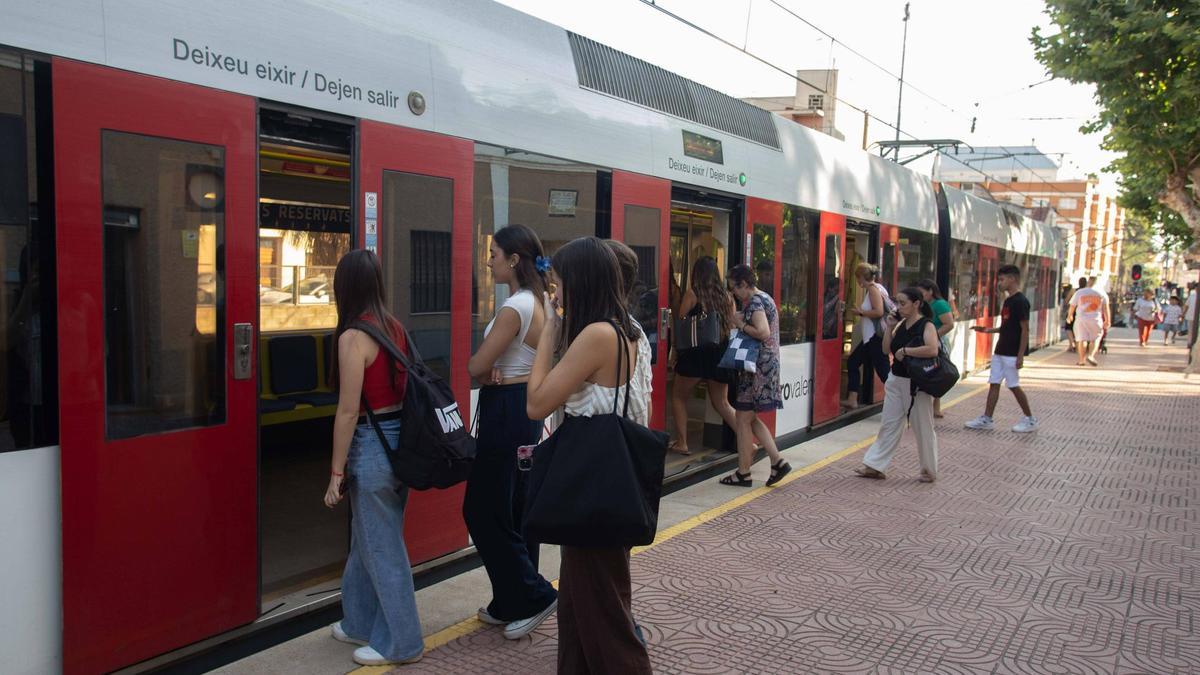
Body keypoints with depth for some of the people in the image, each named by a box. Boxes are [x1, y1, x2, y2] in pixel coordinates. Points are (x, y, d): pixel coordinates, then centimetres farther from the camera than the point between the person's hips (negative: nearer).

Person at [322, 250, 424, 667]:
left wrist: (336, 472, -11)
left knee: (383, 549, 5)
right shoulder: (395, 327, 6)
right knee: (369, 540, 22)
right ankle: (362, 623, 37)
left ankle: (400, 643, 17)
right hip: (399, 440, 8)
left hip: (371, 446, -8)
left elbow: (348, 411, -18)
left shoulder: (353, 336, -17)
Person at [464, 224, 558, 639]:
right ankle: (514, 605, 25)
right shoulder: (539, 302, 9)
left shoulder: (514, 308, -20)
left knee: (483, 511, 2)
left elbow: (475, 366, -17)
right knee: (516, 509, 15)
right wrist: (496, 371, -6)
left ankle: (533, 597, 7)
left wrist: (486, 371, 5)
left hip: (505, 410, -10)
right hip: (528, 406, 10)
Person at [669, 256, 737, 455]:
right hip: (721, 353, 5)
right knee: (721, 403, 15)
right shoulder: (726, 296, 6)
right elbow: (732, 325, 9)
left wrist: (675, 352, 4)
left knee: (679, 397, 13)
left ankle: (681, 443, 10)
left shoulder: (692, 293, -6)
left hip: (696, 352, -4)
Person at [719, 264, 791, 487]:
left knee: (743, 418, -1)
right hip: (768, 363, 10)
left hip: (758, 366, -10)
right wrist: (741, 321, 6)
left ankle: (743, 473, 7)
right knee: (751, 418, 16)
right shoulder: (765, 298, 16)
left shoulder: (755, 302, -15)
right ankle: (778, 461, 11)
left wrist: (741, 324, -13)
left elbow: (763, 332, -27)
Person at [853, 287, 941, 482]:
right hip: (896, 381, 6)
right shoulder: (901, 324, 7)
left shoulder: (926, 325, -12)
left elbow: (933, 350, -29)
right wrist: (889, 328, -2)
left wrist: (905, 350, -22)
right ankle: (875, 465, 12)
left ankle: (929, 471, 20)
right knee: (889, 425, 8)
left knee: (922, 428, 6)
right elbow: (887, 349, 9)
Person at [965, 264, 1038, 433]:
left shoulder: (1020, 301, -15)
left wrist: (1020, 356, -19)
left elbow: (1025, 329, -17)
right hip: (1000, 351, 9)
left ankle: (1030, 419, 14)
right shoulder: (1008, 301, 12)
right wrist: (988, 330, 8)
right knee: (994, 383, 7)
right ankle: (986, 419, 11)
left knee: (1014, 385, -1)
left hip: (1012, 353, -9)